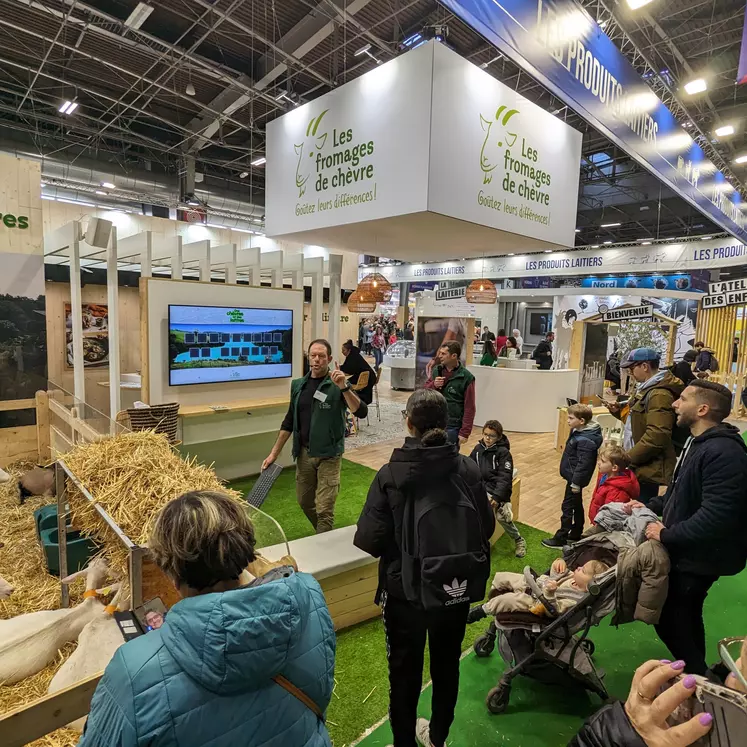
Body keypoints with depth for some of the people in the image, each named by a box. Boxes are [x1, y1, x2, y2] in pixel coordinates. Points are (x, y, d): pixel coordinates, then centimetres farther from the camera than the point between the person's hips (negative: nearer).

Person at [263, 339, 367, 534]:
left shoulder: (337, 385, -10)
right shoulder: (298, 385, 4)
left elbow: (361, 412, -22)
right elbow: (289, 422, 10)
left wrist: (343, 388, -34)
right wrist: (274, 453, 7)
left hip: (328, 456, -5)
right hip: (304, 453, 6)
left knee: (324, 509, -3)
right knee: (304, 502, 19)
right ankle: (325, 535, 44)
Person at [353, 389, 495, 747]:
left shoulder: (390, 474, -21)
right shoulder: (468, 468, -12)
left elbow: (369, 541, -21)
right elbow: (486, 527, -2)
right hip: (457, 587, 4)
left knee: (405, 673, 19)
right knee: (447, 666, 25)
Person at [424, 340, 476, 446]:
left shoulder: (466, 377, -9)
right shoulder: (437, 370, 6)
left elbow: (469, 408, -10)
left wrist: (465, 432, -13)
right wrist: (433, 385, -8)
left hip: (452, 427, -5)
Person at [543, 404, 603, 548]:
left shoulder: (585, 440, -28)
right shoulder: (578, 431, 3)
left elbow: (584, 463, -26)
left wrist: (576, 482, -21)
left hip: (575, 478, -10)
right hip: (573, 476, 10)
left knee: (567, 507, 0)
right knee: (577, 505, 20)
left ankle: (560, 539, 11)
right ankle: (575, 535, 34)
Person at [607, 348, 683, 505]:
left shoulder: (659, 395, -21)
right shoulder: (647, 388, 13)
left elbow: (656, 437, -28)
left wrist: (628, 459, -20)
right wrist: (619, 412, 8)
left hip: (647, 469, -10)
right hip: (639, 466, 10)